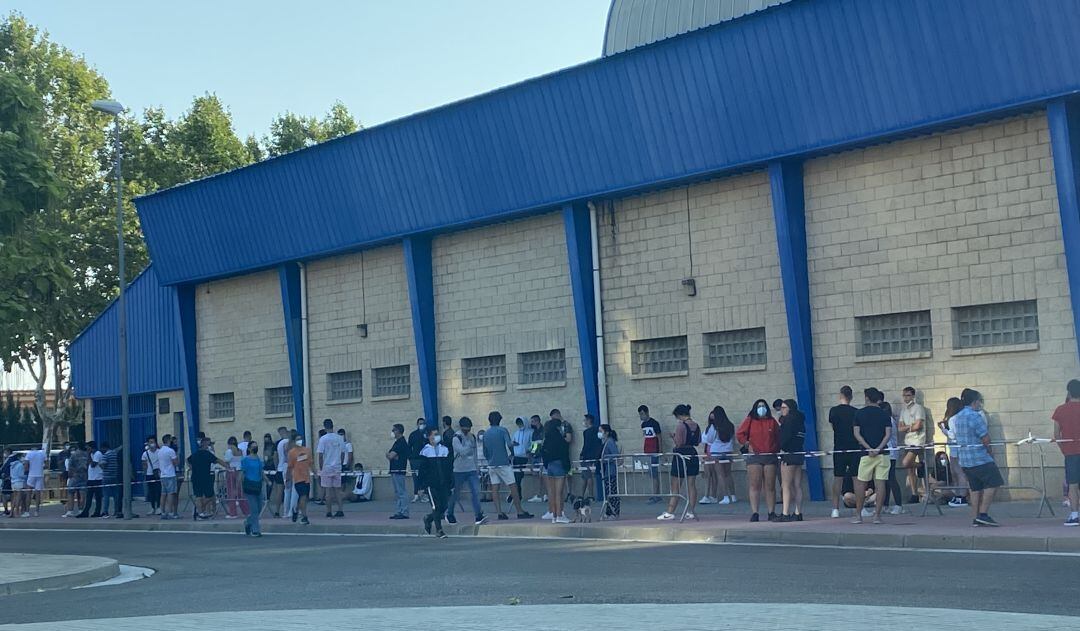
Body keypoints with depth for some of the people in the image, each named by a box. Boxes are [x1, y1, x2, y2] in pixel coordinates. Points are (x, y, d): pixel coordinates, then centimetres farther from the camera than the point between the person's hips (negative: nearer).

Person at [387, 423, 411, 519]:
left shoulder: (401, 443, -14)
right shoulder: (398, 442, 19)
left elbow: (390, 456, -19)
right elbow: (390, 456, 16)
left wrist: (389, 454, 2)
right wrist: (391, 455, -6)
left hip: (398, 471, -11)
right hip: (395, 471, 11)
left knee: (401, 492, -8)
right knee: (397, 492, 12)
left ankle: (404, 513, -8)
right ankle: (399, 512, 15)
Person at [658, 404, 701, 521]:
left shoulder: (680, 425, -15)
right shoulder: (696, 426, 7)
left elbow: (678, 443, -17)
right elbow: (698, 442, 14)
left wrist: (674, 436, 0)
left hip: (681, 455, -6)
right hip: (693, 455, 6)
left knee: (675, 487, -2)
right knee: (691, 485, 8)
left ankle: (670, 512, -1)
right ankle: (691, 512, 8)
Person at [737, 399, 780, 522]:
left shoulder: (772, 422, 12)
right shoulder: (749, 421, 7)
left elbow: (778, 438, 16)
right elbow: (739, 434, 3)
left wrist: (775, 449, 5)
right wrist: (748, 445, -7)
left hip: (770, 457, 2)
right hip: (754, 457, -2)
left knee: (770, 486, 2)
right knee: (755, 486, -4)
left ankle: (771, 513, 6)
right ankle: (755, 513, -3)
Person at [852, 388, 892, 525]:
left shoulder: (860, 413, 3)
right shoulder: (884, 414, 6)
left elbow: (857, 433, -5)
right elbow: (888, 434, -4)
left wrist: (868, 448, -9)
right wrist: (878, 448, -11)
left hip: (866, 453, -1)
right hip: (882, 453, 1)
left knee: (861, 484, 8)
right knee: (880, 484, 1)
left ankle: (858, 515, 11)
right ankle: (877, 515, -2)